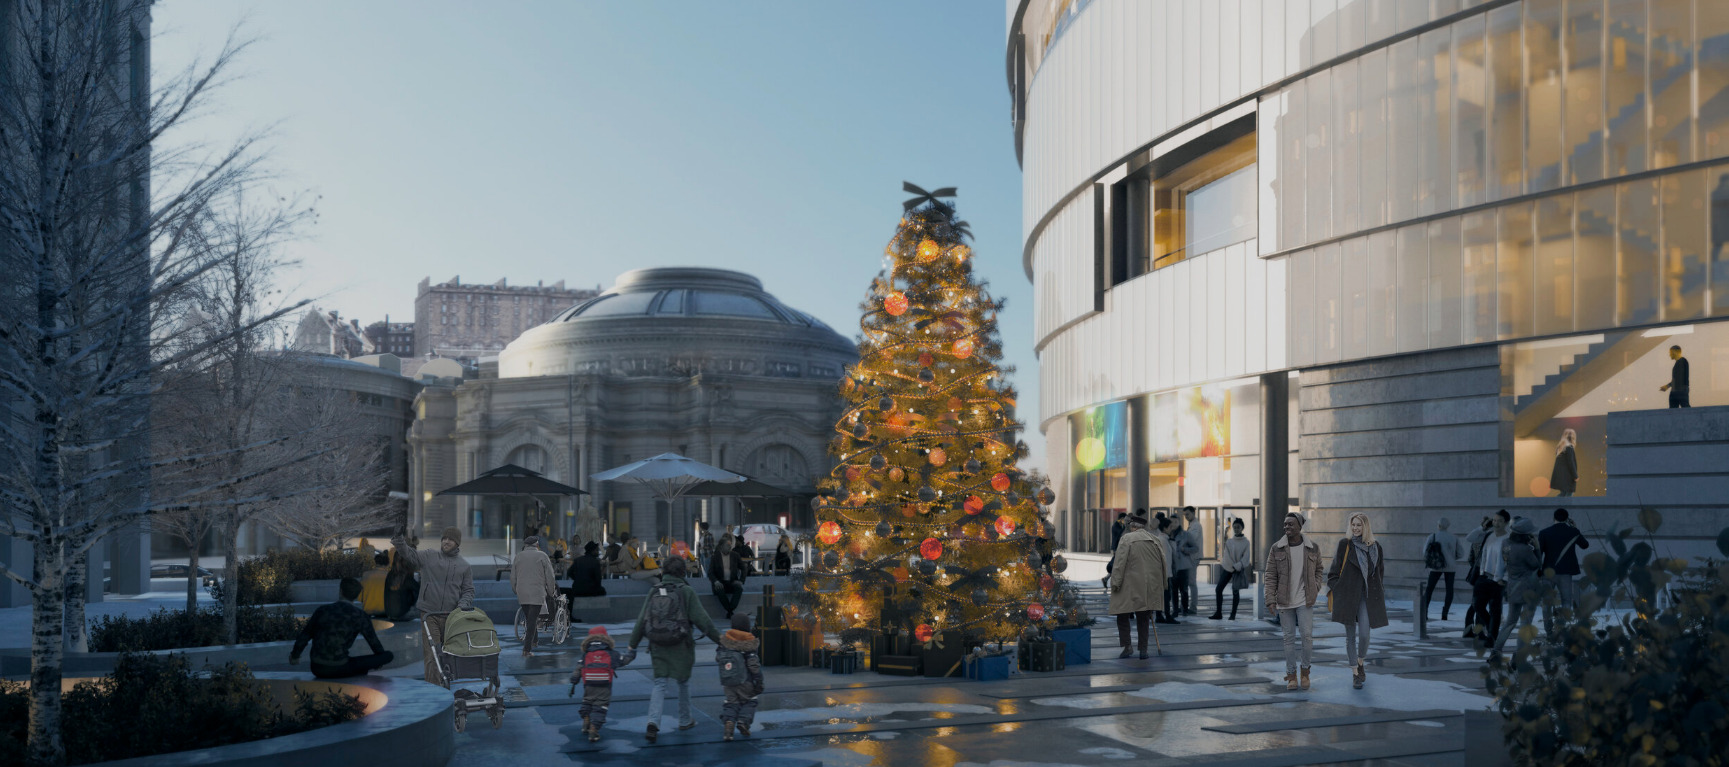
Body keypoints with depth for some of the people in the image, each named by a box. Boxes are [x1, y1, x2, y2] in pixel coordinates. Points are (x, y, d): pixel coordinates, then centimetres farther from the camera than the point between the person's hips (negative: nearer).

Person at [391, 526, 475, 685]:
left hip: (451, 616, 2)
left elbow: (468, 590, 12)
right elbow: (408, 553, 0)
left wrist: (463, 605, -8)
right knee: (431, 654, -10)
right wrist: (398, 539, -20)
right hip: (429, 614, -2)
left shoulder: (464, 566, 11)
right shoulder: (428, 557, 8)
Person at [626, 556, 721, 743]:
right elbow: (701, 619, -11)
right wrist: (718, 637, -2)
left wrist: (633, 645, 12)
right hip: (680, 645, -3)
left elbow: (641, 620, 5)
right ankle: (685, 721, 28)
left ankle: (653, 722, -15)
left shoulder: (654, 591, 3)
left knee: (659, 684, 5)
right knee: (683, 682, 16)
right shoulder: (686, 591, -8)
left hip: (658, 645, 3)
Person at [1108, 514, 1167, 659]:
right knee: (1143, 618, 13)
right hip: (1150, 587, 5)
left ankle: (1127, 646, -7)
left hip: (1130, 586, -4)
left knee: (1123, 616, 5)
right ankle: (1143, 649, 11)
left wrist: (1115, 583, -10)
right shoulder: (1155, 540, 9)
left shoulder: (1127, 538, -5)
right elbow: (1163, 564, 12)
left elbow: (1120, 562, -12)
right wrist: (1160, 586, 21)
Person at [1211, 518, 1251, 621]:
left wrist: (1237, 567, -18)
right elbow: (1227, 556, -1)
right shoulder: (1229, 541, 4)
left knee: (1235, 591, -3)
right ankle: (1218, 613, 0)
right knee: (1218, 589, -5)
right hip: (1228, 568, 3)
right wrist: (1233, 566, -12)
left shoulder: (1246, 542, -2)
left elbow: (1246, 558, -7)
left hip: (1239, 569, -3)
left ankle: (1233, 614, 6)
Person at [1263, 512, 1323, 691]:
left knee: (1307, 635, -8)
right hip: (1284, 601, 0)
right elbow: (1270, 575, -3)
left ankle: (1305, 671, 13)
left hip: (1304, 601, 0)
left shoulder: (1313, 548, -2)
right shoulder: (1276, 548, -4)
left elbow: (1318, 569, 14)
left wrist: (1315, 589, 0)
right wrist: (1270, 600, -9)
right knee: (1289, 638, 5)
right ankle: (1291, 676, 15)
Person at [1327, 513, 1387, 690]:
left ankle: (1360, 663, 20)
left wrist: (1378, 594, 10)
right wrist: (1336, 592, -4)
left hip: (1367, 596, 1)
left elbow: (1380, 571, 16)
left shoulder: (1375, 546, 7)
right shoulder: (1345, 545, 0)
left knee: (1364, 634, -8)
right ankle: (1355, 674, 10)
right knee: (1350, 636, 2)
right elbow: (1335, 570, 4)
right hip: (1348, 596, -1)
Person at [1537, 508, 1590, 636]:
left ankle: (1548, 630, 14)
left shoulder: (1544, 533, -2)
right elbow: (1585, 545, 16)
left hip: (1548, 572, 1)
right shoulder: (1573, 532, -2)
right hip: (1566, 572, -1)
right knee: (1566, 602, 5)